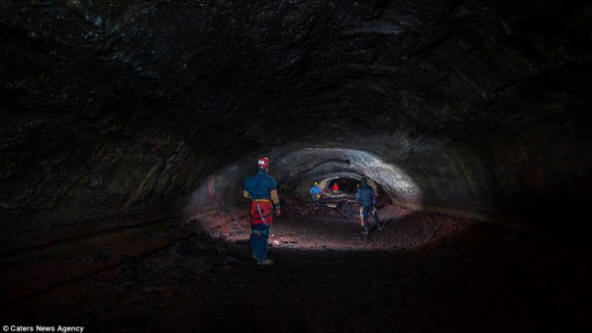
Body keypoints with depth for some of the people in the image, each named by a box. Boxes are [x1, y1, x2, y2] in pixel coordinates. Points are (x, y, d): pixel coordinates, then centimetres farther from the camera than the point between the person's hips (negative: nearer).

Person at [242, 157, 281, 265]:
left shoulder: (249, 180, 6)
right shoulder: (270, 180, -8)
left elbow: (245, 195, 10)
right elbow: (274, 195, -10)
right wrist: (277, 207, -1)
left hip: (254, 206, 5)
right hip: (266, 207, -5)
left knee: (256, 229, 18)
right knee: (264, 230, 0)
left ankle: (256, 253, 29)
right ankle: (261, 258, 4)